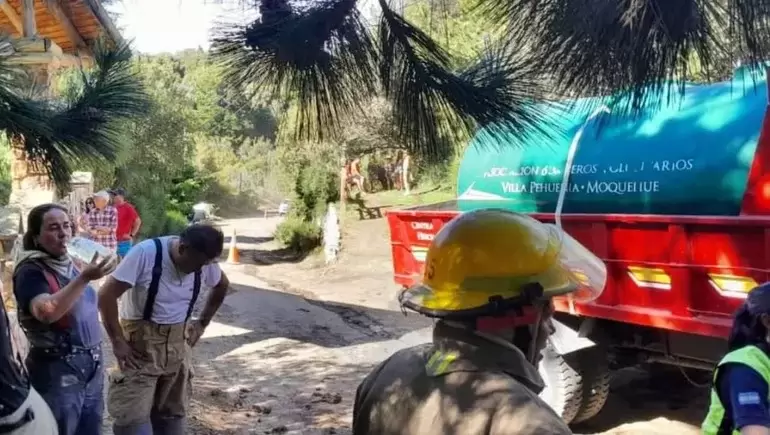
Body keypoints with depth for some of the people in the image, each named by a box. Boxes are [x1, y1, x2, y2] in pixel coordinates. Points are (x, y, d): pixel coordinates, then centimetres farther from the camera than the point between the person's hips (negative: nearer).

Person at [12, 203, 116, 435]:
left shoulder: (68, 264, 7)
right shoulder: (30, 271, -15)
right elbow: (47, 312, -33)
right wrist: (85, 278, -38)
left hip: (91, 366, 7)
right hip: (58, 371, -7)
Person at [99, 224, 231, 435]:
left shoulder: (204, 263, -7)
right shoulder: (146, 253, -23)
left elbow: (222, 285, 15)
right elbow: (106, 295, -21)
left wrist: (202, 322, 10)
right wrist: (118, 342, -19)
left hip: (177, 344, 5)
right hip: (140, 344, -5)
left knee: (173, 413, 15)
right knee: (134, 416, -6)